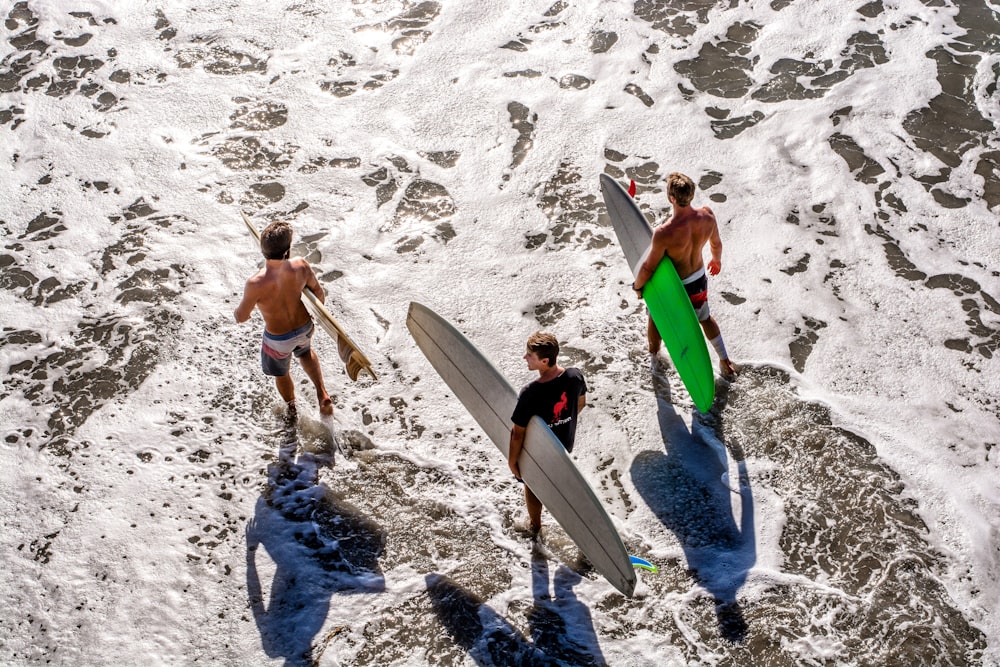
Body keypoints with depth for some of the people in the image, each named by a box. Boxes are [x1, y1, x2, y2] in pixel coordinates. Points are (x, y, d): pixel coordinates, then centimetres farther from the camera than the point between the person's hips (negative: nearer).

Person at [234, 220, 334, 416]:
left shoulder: (256, 284, -37)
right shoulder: (300, 266, -28)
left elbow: (241, 317, -20)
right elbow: (318, 291, -8)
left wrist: (237, 311, 5)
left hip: (278, 339, -3)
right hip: (304, 327, 3)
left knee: (281, 373, 31)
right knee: (305, 351, 40)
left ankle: (292, 409, 58)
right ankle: (322, 394, 30)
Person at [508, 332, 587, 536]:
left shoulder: (529, 394, -40)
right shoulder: (575, 376, -26)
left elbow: (518, 433, -26)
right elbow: (581, 403, -3)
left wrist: (511, 460, -9)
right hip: (565, 444, 4)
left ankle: (534, 525, 51)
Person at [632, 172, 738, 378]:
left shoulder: (664, 233, -39)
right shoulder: (707, 216, -23)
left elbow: (648, 267, -24)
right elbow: (716, 244, -1)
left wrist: (637, 286, -3)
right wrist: (717, 261, 22)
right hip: (699, 279, 5)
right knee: (705, 318, 31)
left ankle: (653, 356, 52)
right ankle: (725, 361, 45)